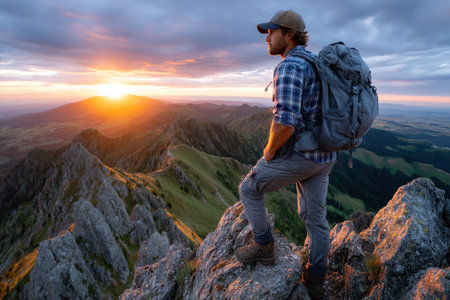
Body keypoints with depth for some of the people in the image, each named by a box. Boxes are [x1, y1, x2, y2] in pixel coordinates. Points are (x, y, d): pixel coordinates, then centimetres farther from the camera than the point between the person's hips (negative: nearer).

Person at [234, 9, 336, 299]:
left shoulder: (289, 67, -17)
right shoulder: (317, 66, 15)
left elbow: (284, 122, -30)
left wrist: (270, 151, -11)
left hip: (298, 155, -9)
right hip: (324, 155, 9)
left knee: (250, 189, 12)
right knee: (315, 215, 18)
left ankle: (264, 246, 23)